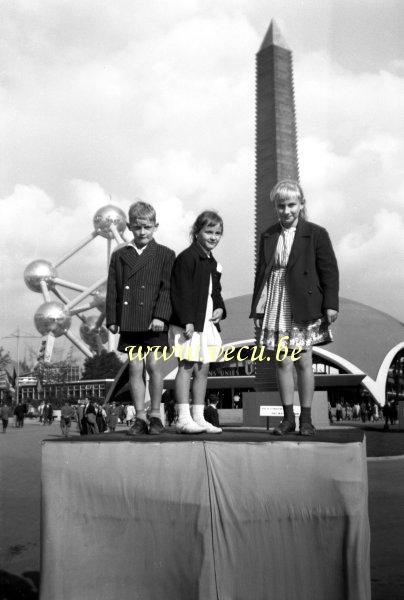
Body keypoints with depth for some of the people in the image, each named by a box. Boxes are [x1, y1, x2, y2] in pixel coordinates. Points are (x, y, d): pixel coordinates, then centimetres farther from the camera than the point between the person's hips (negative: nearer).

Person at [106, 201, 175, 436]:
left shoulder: (165, 254, 4)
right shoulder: (120, 256, 12)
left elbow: (167, 288, -3)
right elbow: (113, 290, 11)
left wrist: (160, 316, -13)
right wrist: (112, 319, 4)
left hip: (154, 322, -2)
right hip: (129, 322, 3)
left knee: (154, 365, -3)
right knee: (135, 368, 4)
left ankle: (156, 415, 11)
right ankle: (140, 418, 11)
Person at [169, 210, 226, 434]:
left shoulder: (212, 263, 16)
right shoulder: (186, 258, -11)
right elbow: (180, 292, -16)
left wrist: (220, 308, 4)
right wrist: (187, 321, -21)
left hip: (207, 322, 9)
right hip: (189, 323, -9)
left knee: (203, 369, 10)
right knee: (187, 366, -7)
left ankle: (198, 417, 18)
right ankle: (183, 418, -3)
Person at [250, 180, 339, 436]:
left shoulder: (315, 234, -1)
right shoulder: (268, 236, 11)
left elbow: (329, 271, -2)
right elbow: (262, 271, 13)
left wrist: (330, 304, -9)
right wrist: (258, 308, 10)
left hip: (303, 306, -3)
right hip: (276, 305, 3)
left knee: (304, 362, 1)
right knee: (283, 362, 4)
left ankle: (306, 418, 11)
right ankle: (288, 417, 12)